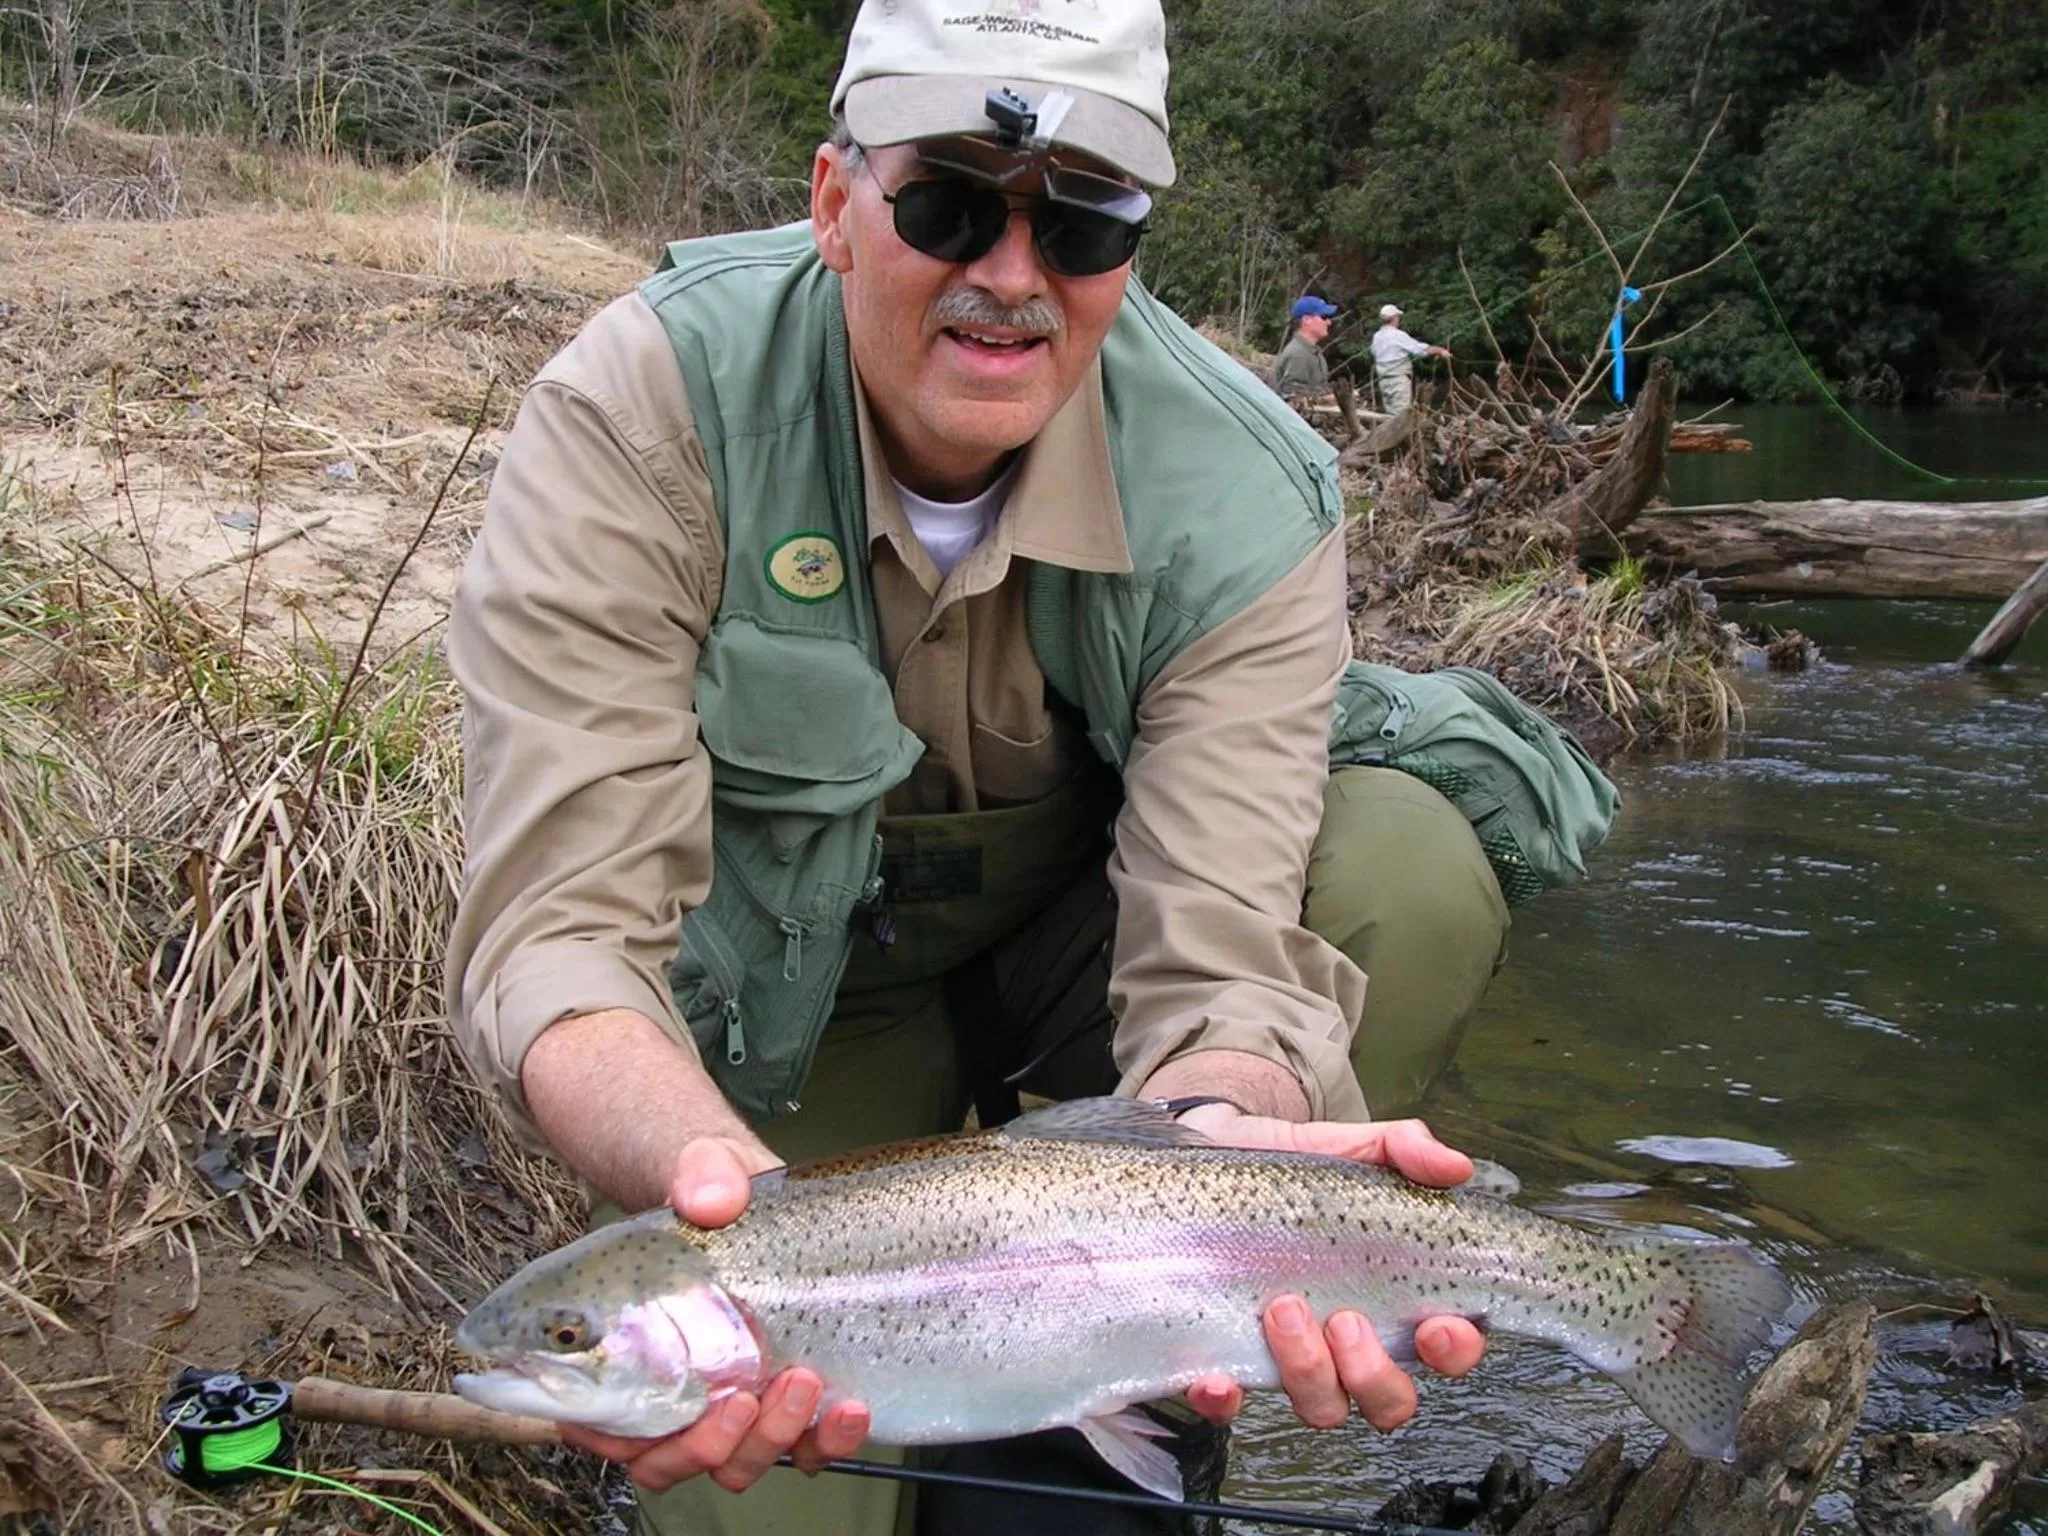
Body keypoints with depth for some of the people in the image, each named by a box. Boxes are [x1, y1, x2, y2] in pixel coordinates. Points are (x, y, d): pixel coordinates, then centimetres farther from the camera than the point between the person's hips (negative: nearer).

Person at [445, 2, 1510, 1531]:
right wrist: (718, 1173, -56)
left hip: (1078, 941, 2)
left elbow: (1214, 958, -29)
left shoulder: (1246, 498, -23)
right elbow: (560, 922, -34)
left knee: (1415, 872, -25)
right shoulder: (637, 414, -28)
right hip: (788, 1003, -2)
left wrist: (1219, 1132, -54)